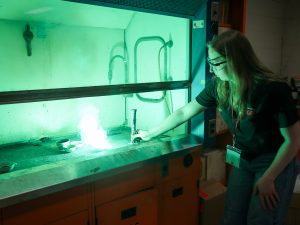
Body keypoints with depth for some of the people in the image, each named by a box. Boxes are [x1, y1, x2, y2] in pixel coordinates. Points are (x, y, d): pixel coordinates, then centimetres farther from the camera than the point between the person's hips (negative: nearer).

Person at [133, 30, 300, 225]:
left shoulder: (274, 89, -26)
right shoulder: (218, 85, -12)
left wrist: (268, 178, -14)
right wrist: (151, 134, 4)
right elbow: (184, 112, -2)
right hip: (242, 160, 4)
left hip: (276, 163, -4)